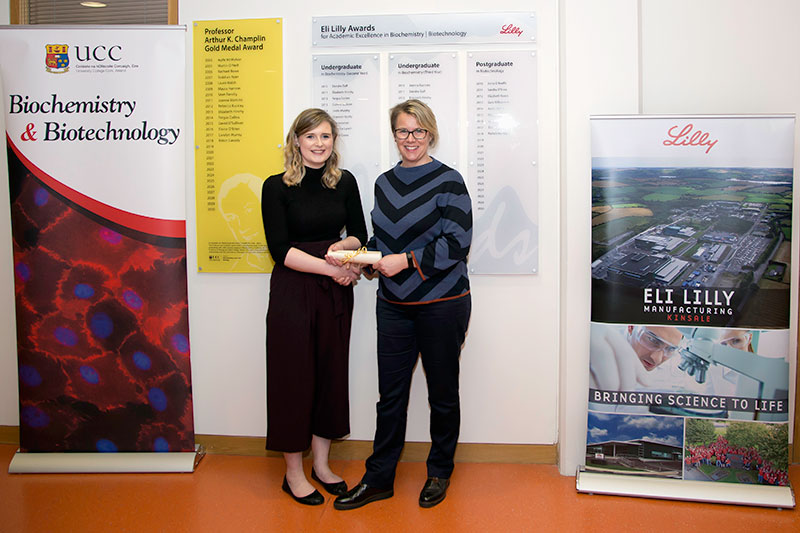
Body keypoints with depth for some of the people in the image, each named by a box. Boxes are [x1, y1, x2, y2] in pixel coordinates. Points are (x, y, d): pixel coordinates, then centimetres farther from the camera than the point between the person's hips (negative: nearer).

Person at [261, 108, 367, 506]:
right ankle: (293, 472, 16)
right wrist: (331, 268, -17)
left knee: (332, 374, 10)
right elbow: (280, 249, -11)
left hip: (335, 293, 4)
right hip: (292, 291, -4)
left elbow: (360, 235, 13)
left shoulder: (345, 182, 7)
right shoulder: (277, 187, -5)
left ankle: (321, 464, 25)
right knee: (293, 376, 2)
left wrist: (343, 246, -10)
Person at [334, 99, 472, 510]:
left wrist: (407, 260, -20)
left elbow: (457, 244, -14)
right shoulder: (384, 183, 11)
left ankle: (440, 472, 28)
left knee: (442, 391, 9)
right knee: (390, 392, 8)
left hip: (441, 303, -5)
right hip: (394, 303, 5)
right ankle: (379, 479, 19)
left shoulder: (448, 181, -8)